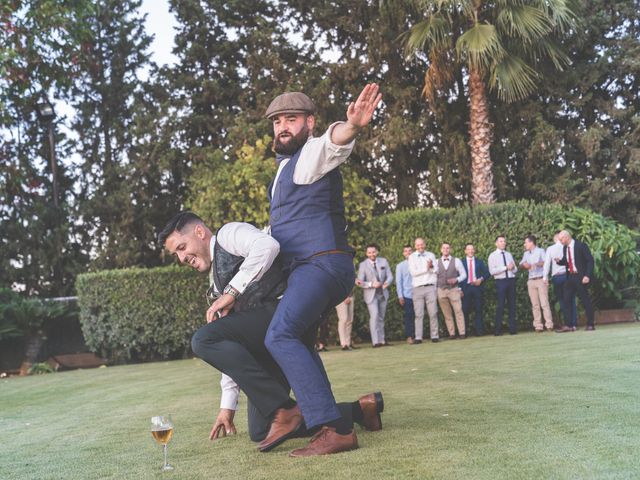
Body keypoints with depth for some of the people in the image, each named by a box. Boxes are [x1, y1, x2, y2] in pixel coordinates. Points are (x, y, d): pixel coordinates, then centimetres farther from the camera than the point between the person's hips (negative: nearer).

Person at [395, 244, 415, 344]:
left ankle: (416, 336, 9)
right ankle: (409, 337, 4)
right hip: (407, 295, -1)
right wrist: (400, 296, -3)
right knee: (408, 316, 0)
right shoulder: (400, 266, 5)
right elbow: (398, 282, 3)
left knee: (417, 316, 3)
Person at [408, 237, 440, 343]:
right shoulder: (412, 257, 7)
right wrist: (427, 268, -6)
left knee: (433, 313, -2)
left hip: (430, 287, 2)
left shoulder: (431, 255, 15)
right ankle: (418, 337, -4)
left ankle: (435, 336, 2)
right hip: (418, 288, -2)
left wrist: (431, 266, -13)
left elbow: (436, 270, 8)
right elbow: (413, 272, -5)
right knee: (419, 314, -5)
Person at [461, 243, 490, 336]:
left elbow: (487, 273, 10)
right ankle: (464, 331, 1)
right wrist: (460, 289, -6)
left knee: (478, 310, -1)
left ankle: (479, 330, -1)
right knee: (465, 310, -4)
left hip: (477, 287, 1)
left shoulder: (479, 262, 14)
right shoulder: (461, 262, 8)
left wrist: (481, 279, -8)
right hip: (466, 288, -1)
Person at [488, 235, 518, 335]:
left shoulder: (509, 254, 16)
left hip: (511, 280, 4)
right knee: (500, 305, -5)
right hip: (500, 281, -4)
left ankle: (512, 328, 7)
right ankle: (498, 329, 0)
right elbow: (492, 271, -10)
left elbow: (515, 269, 14)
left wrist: (512, 267, -10)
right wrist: (506, 268, -13)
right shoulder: (493, 256, 1)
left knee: (512, 304, 3)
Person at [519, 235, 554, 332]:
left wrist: (536, 264, -23)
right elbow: (521, 265, 12)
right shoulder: (526, 254, 19)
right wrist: (524, 265, -9)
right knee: (535, 305, 2)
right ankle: (538, 326, 2)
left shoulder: (540, 251, 1)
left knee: (544, 303, -10)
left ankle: (549, 325, -9)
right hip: (531, 281, 5)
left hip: (541, 279, -5)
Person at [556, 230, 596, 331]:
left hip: (581, 277, -7)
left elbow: (590, 260, -12)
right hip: (570, 277, 7)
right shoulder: (565, 248, 9)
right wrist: (559, 261, -4)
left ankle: (590, 324, 12)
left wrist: (587, 276, -19)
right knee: (566, 300, 2)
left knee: (585, 300, 1)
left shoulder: (581, 246, -11)